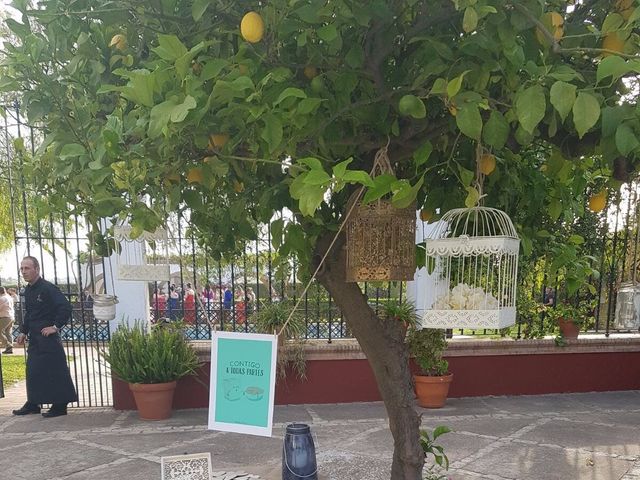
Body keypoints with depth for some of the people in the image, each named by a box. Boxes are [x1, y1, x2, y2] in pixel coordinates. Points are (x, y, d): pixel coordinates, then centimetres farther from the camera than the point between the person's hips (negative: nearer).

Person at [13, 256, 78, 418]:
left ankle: (60, 406, 4)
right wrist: (23, 332, 17)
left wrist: (56, 326, -20)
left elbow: (66, 307, -23)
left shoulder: (48, 288, -15)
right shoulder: (28, 291, 12)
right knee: (33, 371, 14)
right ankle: (32, 404, 26)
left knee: (55, 371, -4)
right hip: (34, 338, 9)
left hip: (48, 337, -9)